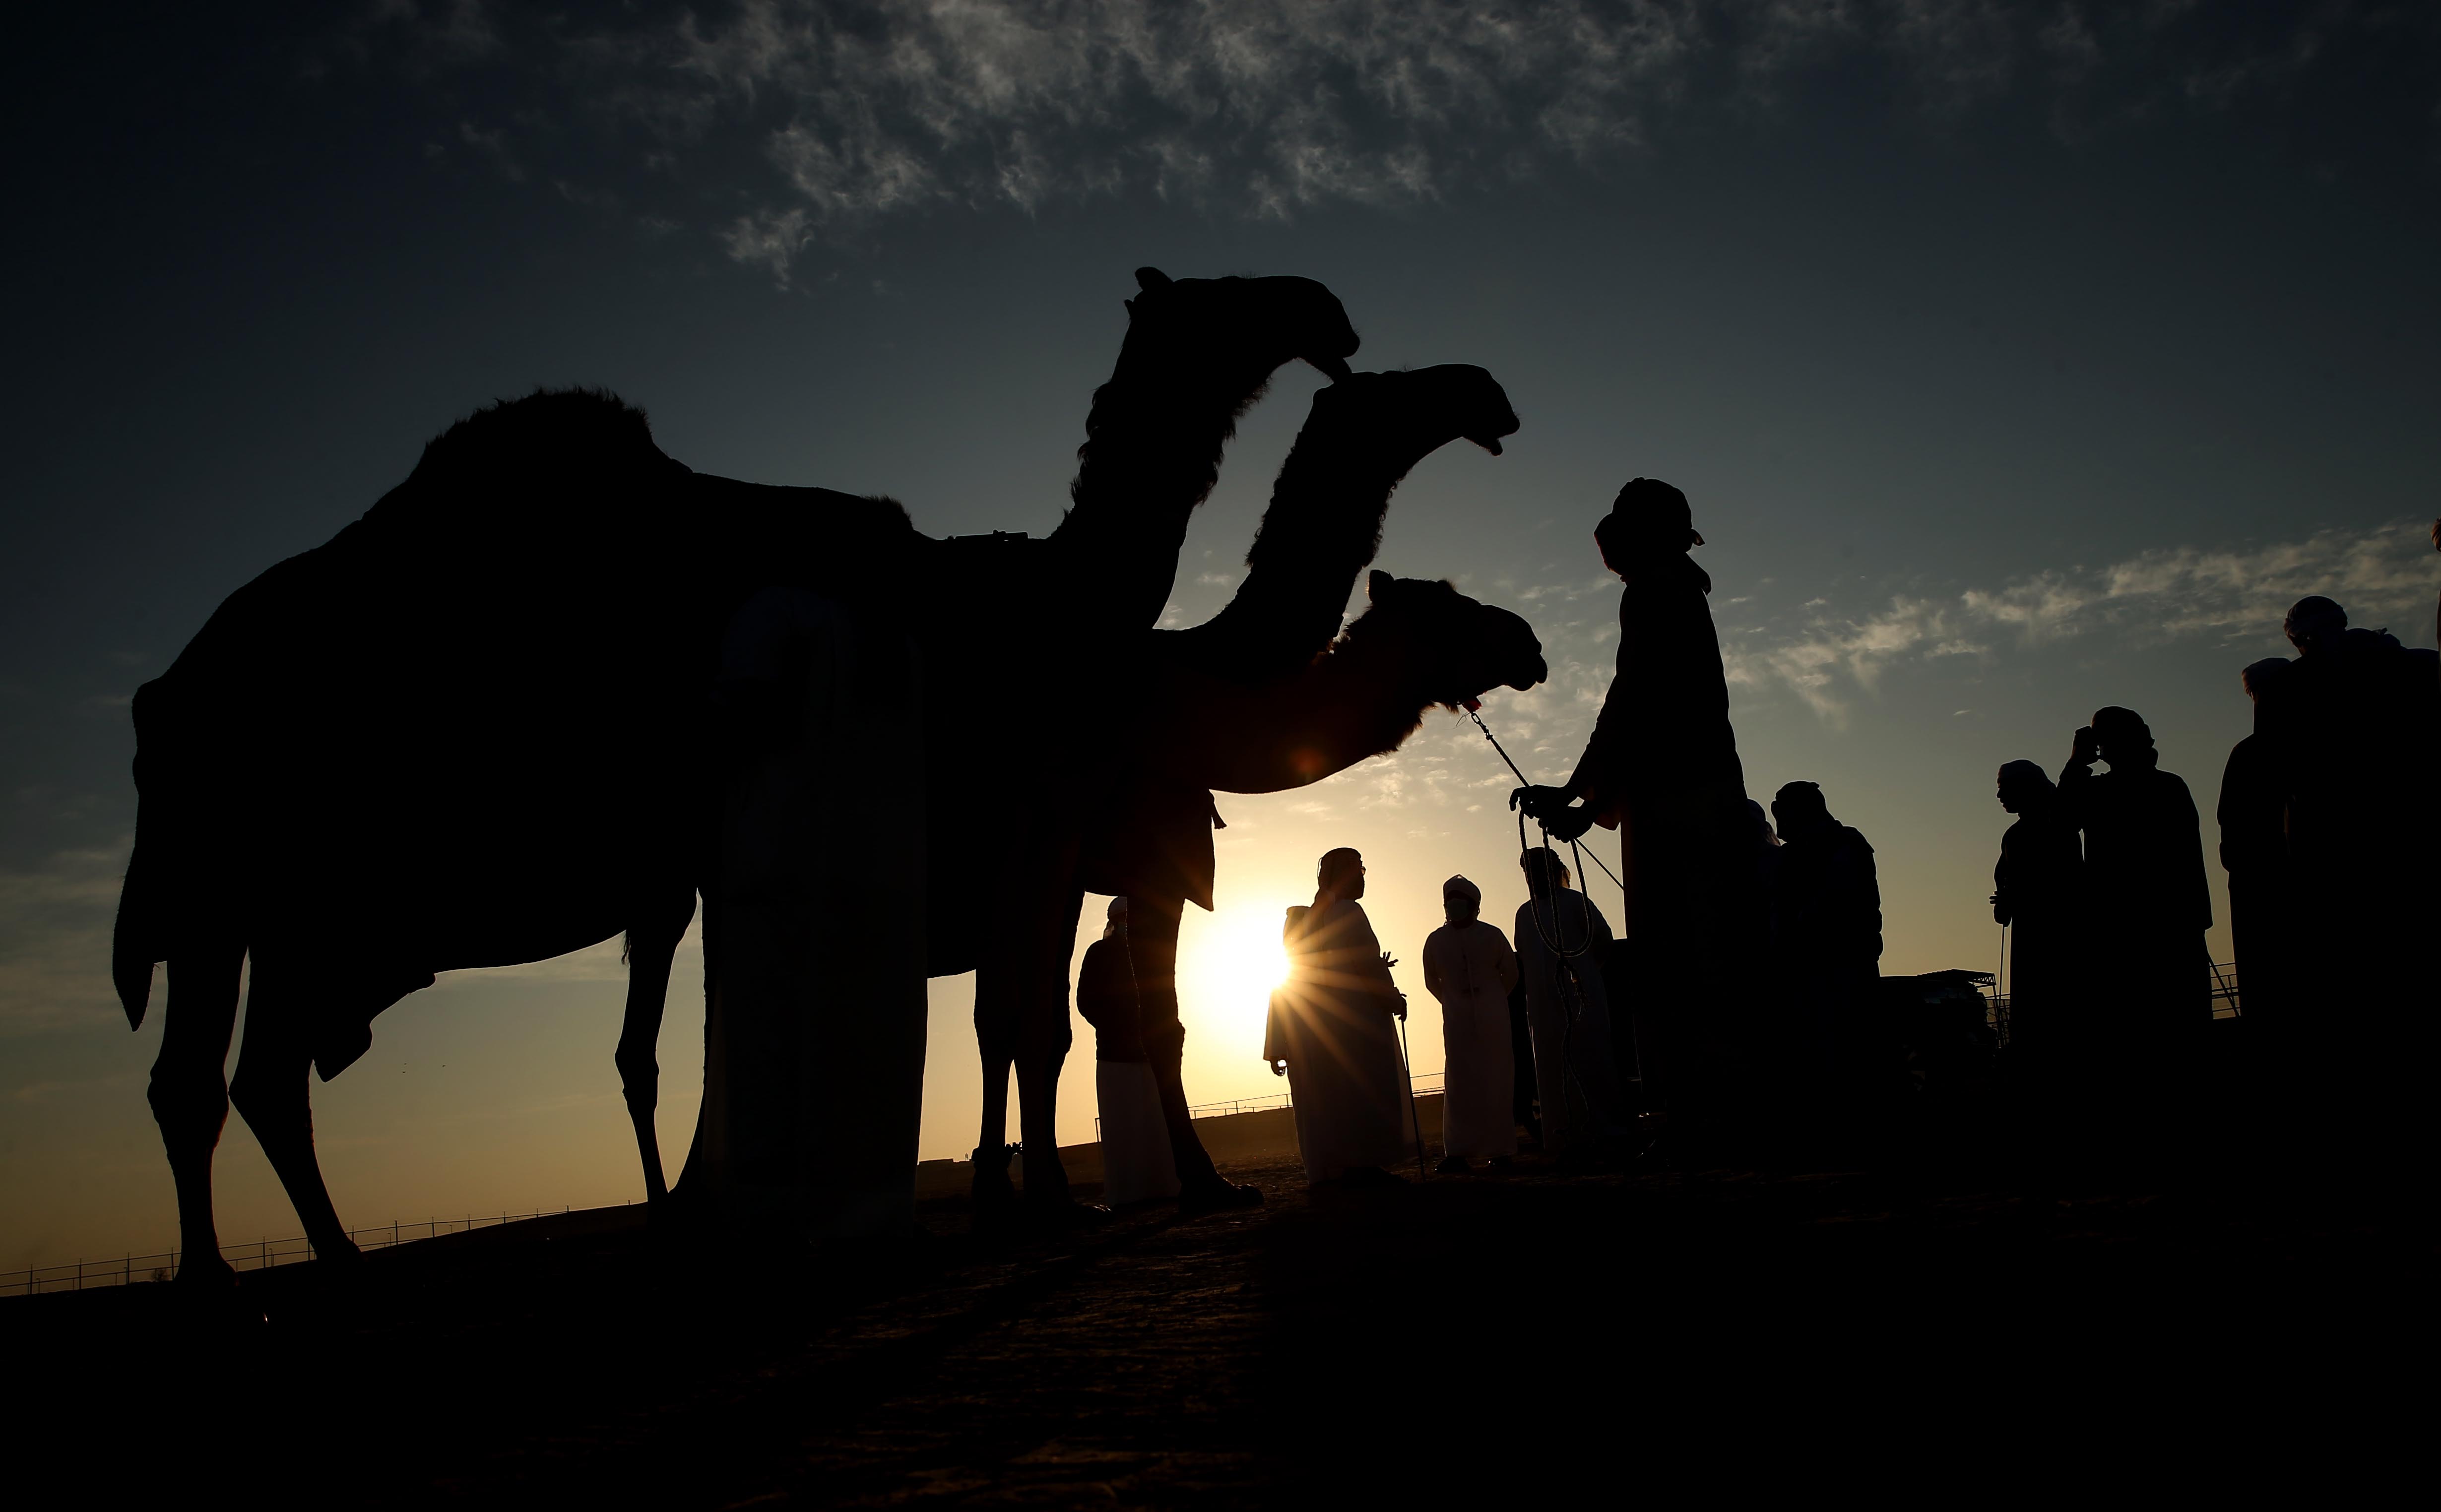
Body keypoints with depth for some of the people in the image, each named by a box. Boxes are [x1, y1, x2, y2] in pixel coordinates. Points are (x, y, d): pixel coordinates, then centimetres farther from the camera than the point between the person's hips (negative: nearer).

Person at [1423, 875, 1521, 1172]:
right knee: (1459, 1082, -3)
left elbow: (1511, 974, 8)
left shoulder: (1491, 935, -2)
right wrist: (1452, 1002, 9)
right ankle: (1457, 1152, -5)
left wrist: (1491, 1001, 10)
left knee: (1495, 1080, 0)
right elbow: (1432, 981, 14)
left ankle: (1498, 1148, 5)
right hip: (1456, 1018, 1)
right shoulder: (1436, 941, 2)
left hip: (1492, 1017, -1)